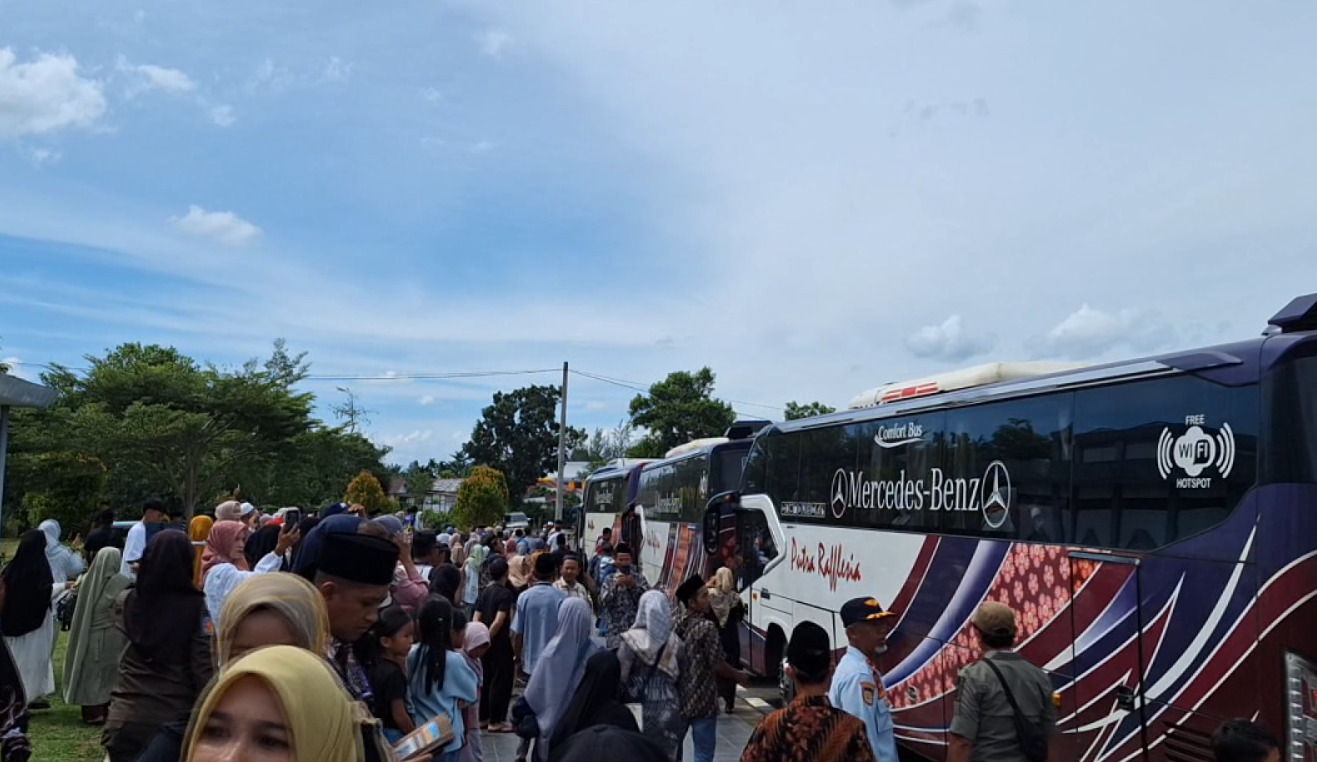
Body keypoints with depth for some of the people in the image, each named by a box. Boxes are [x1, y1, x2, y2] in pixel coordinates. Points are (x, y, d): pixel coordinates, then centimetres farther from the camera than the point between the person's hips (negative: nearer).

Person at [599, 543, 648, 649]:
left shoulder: (639, 578, 6)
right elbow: (602, 602, -6)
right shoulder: (610, 580, 5)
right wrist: (615, 586, -15)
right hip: (616, 629, 0)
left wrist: (634, 586, -13)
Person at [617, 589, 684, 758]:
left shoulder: (633, 639, -12)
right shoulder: (675, 641, -1)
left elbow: (620, 675, -10)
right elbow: (680, 675, 5)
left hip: (642, 708, -3)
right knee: (666, 754, 14)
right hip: (669, 707, 3)